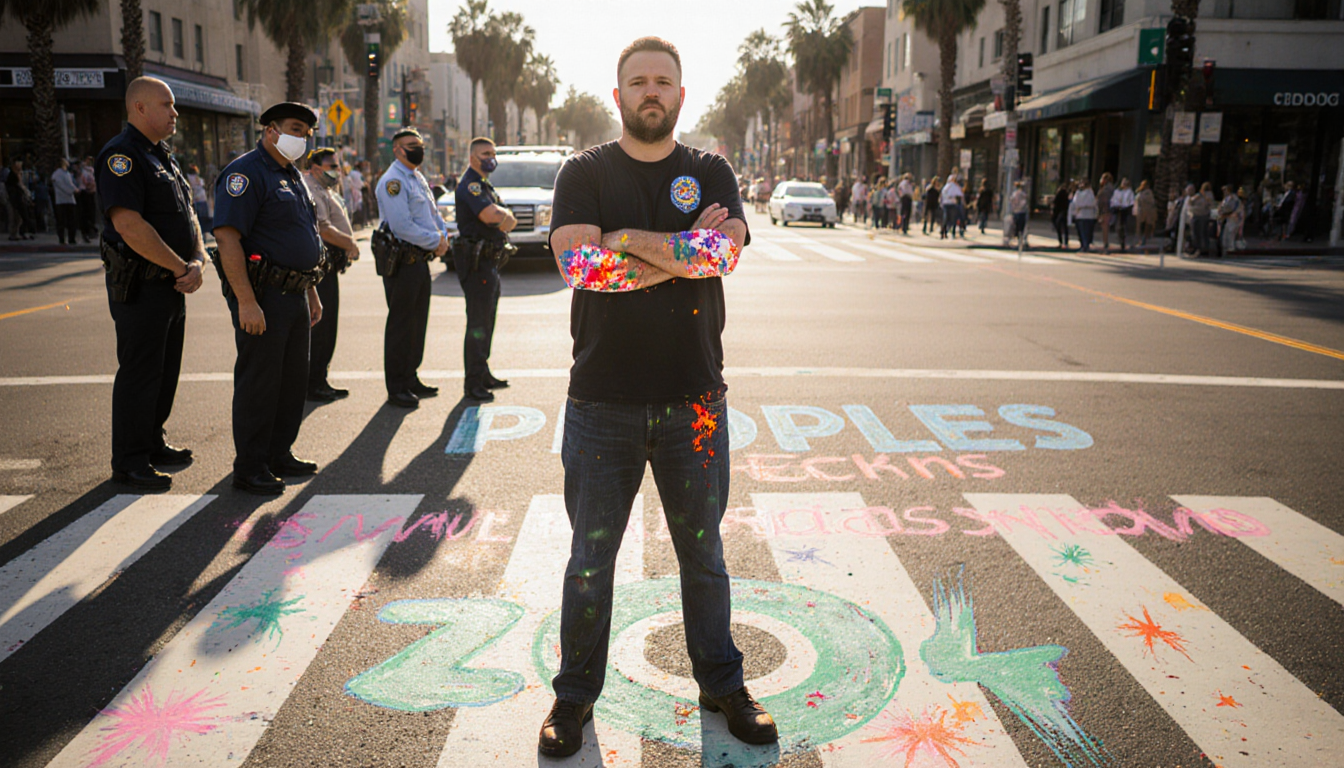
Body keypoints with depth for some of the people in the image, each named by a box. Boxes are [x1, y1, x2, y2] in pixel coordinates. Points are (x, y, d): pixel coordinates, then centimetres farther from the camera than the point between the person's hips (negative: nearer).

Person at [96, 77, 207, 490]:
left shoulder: (163, 156, 16)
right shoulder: (122, 155, -14)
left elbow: (187, 215, 15)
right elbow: (128, 225, -23)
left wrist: (198, 261, -4)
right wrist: (183, 268, -17)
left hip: (172, 284, 9)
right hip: (140, 285, -9)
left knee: (166, 369, 16)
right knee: (139, 373, -3)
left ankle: (153, 444, 29)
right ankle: (130, 461, 7)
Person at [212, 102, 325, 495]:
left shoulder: (293, 176, 19)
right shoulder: (246, 173, -12)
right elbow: (227, 237, -21)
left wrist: (311, 292, 21)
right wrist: (246, 302, -26)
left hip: (295, 294, 9)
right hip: (263, 296, -9)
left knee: (293, 381, 14)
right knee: (258, 382, -3)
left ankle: (280, 455, 26)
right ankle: (249, 468, 6)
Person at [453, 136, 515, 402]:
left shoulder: (485, 186, 21)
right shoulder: (470, 184, -11)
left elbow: (511, 221, 16)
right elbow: (490, 215, -26)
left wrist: (501, 216, -5)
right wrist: (504, 213, -5)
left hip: (490, 261, 10)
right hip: (476, 262, -10)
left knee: (486, 322, 15)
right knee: (477, 323, -8)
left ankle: (483, 375, 25)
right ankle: (473, 383, -4)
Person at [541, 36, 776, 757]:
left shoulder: (711, 172, 6)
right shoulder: (585, 172, 3)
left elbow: (722, 252, -14)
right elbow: (579, 263, -15)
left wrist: (624, 240, -14)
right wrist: (682, 252, -15)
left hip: (693, 399, 1)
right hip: (602, 400, -1)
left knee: (703, 552, 15)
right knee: (590, 559, 10)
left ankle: (722, 683, 33)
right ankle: (575, 695, 28)